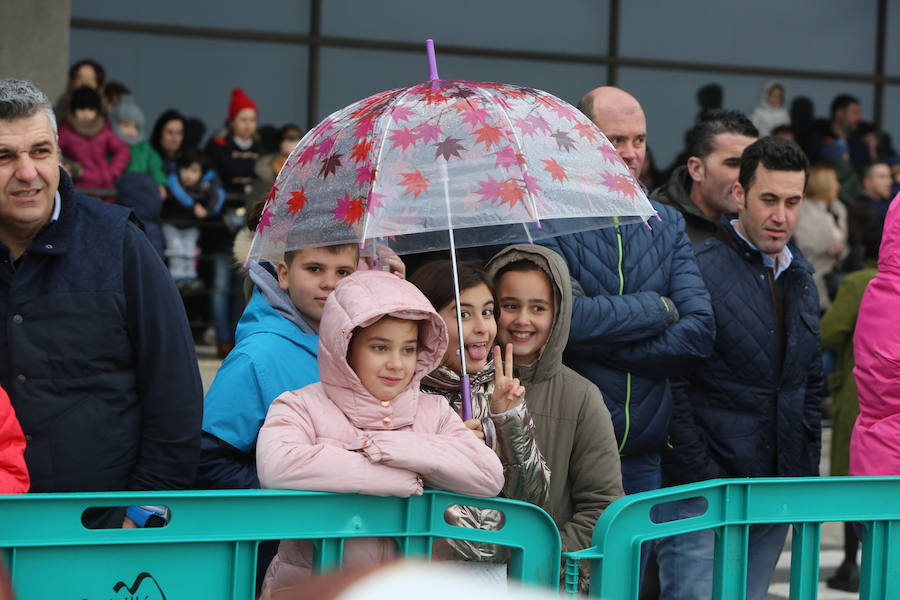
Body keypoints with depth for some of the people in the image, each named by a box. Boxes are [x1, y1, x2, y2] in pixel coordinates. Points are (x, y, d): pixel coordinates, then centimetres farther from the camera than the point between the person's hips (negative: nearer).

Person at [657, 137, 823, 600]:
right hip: (700, 492, -7)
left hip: (777, 493, 7)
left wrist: (806, 476, 13)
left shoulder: (800, 279, 15)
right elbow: (673, 387, -12)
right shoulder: (699, 270, -9)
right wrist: (703, 479, -15)